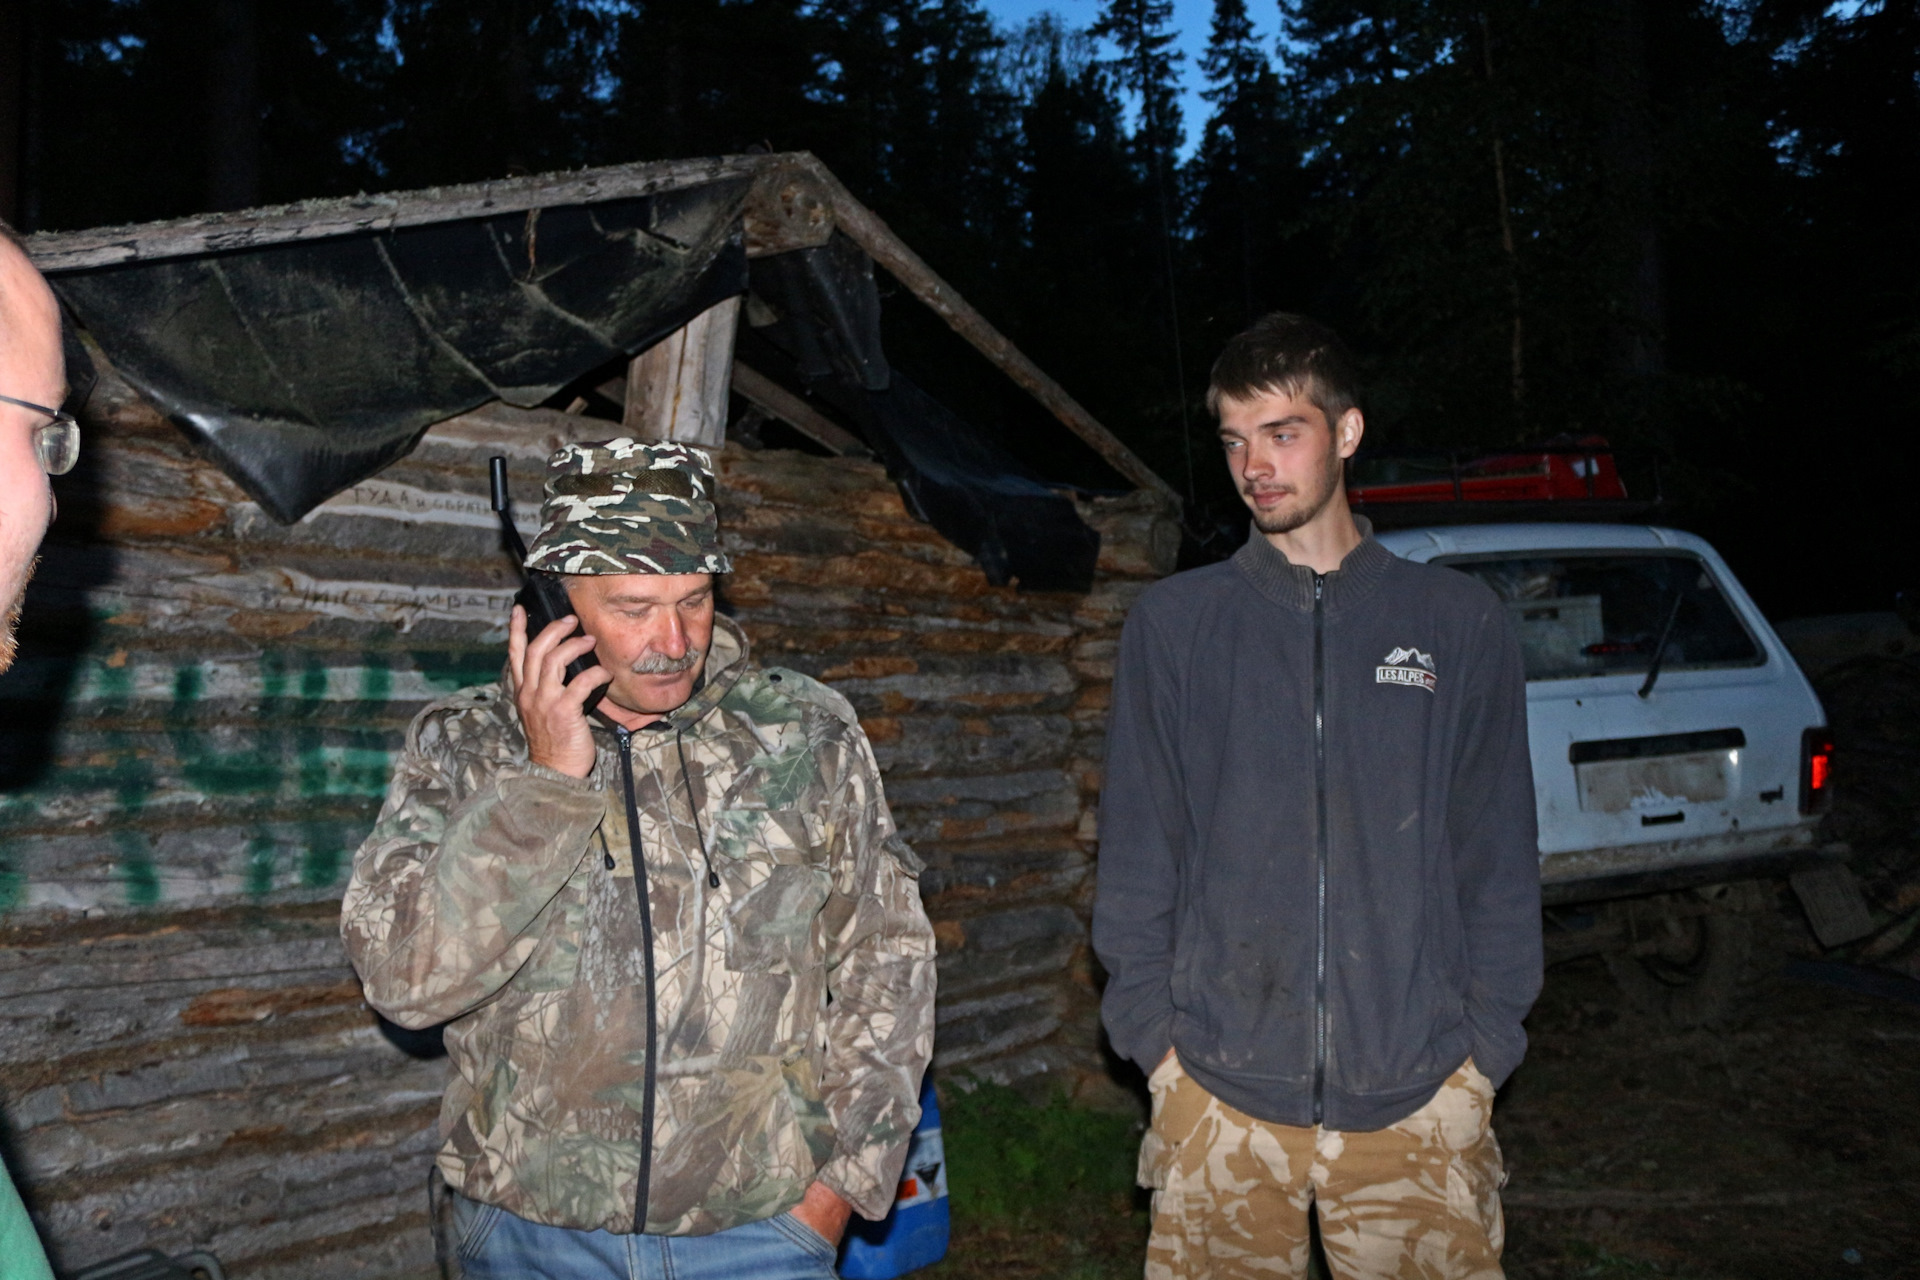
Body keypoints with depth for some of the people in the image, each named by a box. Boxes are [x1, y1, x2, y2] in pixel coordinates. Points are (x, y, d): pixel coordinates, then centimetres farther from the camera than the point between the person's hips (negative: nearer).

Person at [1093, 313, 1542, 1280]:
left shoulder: (1460, 623, 4)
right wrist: (1152, 1034, -2)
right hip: (1219, 1094, 0)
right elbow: (1136, 850, 3)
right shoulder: (1172, 623, 3)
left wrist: (1485, 1045, 0)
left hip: (1420, 1099, 1)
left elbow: (1498, 856, 5)